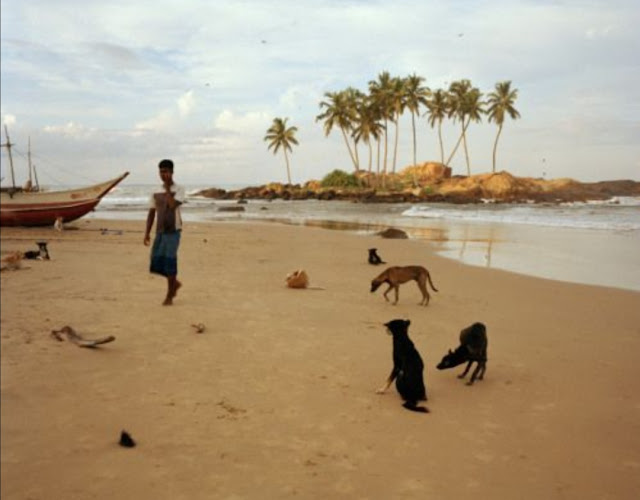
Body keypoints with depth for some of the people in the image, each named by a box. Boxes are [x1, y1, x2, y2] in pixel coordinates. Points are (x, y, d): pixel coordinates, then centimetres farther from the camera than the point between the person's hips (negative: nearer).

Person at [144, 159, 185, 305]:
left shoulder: (179, 190, -3)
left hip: (173, 231, -5)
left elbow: (173, 205, -20)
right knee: (156, 262, 1)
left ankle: (169, 296, 5)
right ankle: (175, 283, 27)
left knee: (169, 260, -7)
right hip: (160, 231, 5)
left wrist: (167, 188, -14)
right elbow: (151, 213, 12)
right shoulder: (156, 192, 10)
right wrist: (147, 233, 5)